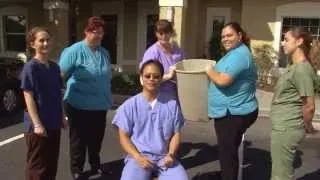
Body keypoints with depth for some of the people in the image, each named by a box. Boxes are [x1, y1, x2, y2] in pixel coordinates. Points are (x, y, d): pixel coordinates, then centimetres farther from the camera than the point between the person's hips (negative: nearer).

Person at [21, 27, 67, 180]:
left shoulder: (54, 67, 8)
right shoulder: (30, 67, -13)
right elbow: (28, 97, -15)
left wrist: (62, 117, 14)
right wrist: (37, 123, -18)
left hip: (54, 124, 7)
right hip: (38, 125, -7)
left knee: (52, 163, 17)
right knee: (37, 165, 6)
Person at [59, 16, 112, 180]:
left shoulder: (104, 53, 7)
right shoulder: (74, 51, -11)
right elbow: (61, 75, -8)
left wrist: (107, 98, 18)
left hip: (100, 105, 5)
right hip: (79, 105, -5)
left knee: (96, 137, 18)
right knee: (79, 139, 9)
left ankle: (95, 165, 37)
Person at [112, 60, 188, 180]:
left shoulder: (172, 104, 3)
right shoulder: (130, 105, 0)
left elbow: (176, 134, 8)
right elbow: (124, 136, 2)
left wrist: (171, 154, -8)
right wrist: (138, 157, -11)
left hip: (164, 158, 1)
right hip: (138, 156, -1)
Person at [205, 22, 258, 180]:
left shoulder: (239, 55, -20)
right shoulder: (235, 52, 15)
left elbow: (223, 80, -29)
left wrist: (210, 71, -11)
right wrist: (213, 71, 10)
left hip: (234, 113, -11)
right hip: (233, 112, 11)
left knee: (227, 153, 1)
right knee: (228, 152, 23)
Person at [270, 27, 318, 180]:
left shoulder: (301, 69, -20)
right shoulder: (295, 66, 11)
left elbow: (309, 106, -20)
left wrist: (307, 126, -4)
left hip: (286, 129, -10)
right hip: (282, 127, 10)